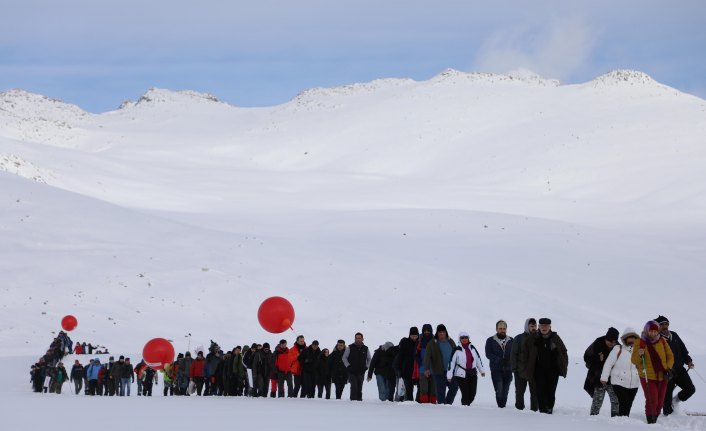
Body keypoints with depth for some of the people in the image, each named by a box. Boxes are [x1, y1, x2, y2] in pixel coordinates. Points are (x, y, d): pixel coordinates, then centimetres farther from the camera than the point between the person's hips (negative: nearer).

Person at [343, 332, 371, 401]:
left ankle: (359, 398, 10)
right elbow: (344, 357, 5)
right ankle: (353, 399, -10)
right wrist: (348, 366, -6)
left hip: (361, 372, 3)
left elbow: (369, 359, 20)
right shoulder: (350, 348, 0)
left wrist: (366, 367, 6)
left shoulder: (365, 349, 8)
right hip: (352, 372, -3)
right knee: (354, 386, -14)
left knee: (360, 387, 4)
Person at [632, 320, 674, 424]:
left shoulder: (662, 341, 4)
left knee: (660, 402, 8)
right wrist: (639, 355, -27)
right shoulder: (640, 342, -5)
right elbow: (634, 361, -6)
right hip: (647, 377, -4)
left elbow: (670, 356, 12)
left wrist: (668, 368, -4)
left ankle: (654, 420, 23)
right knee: (652, 400, -16)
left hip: (662, 376, 4)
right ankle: (651, 422, -12)